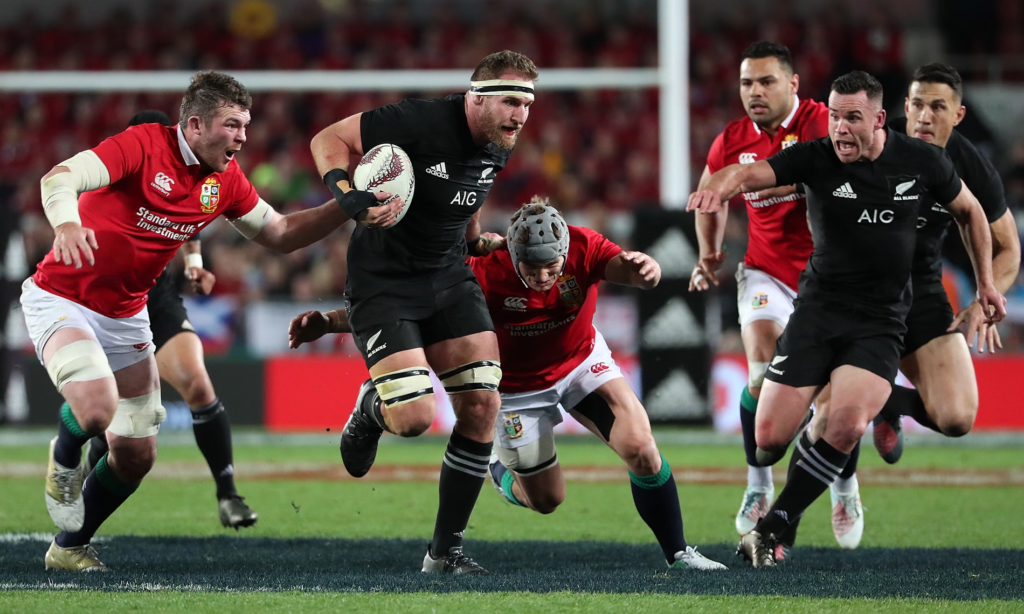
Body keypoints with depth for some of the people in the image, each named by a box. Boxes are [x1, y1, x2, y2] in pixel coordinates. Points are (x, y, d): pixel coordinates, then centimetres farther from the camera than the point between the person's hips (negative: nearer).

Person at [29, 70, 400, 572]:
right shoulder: (144, 146, -21)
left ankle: (70, 547, 25)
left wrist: (349, 210, -1)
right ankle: (64, 458, 7)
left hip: (125, 316, 7)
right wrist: (66, 224, -54)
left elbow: (279, 234, 12)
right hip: (61, 300, -7)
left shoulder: (225, 179, 1)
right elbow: (59, 178, -32)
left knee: (136, 453, 3)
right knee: (97, 408, -30)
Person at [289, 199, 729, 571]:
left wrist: (642, 269, -69)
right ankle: (500, 471, 44)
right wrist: (328, 322, -36)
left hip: (583, 362, 2)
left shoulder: (583, 248, -27)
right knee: (546, 500, 7)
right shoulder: (487, 273, -33)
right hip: (517, 386, -2)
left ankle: (677, 553, 6)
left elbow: (628, 267, -43)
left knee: (640, 449, -15)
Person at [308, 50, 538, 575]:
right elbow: (328, 139, -16)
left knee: (481, 405, -6)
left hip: (448, 276, 7)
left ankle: (445, 550, 6)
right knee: (414, 418, -19)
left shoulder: (499, 148, 0)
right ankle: (370, 409, 21)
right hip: (383, 281, -7)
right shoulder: (421, 123, -23)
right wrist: (345, 192, -31)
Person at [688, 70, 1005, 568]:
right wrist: (719, 186, -45)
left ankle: (769, 531, -13)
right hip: (817, 312, 0)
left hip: (881, 323, 0)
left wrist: (985, 281, 19)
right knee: (769, 436, -9)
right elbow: (750, 173, -22)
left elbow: (968, 210, 18)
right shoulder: (816, 158, -6)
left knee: (848, 424, -26)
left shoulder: (922, 162, 0)